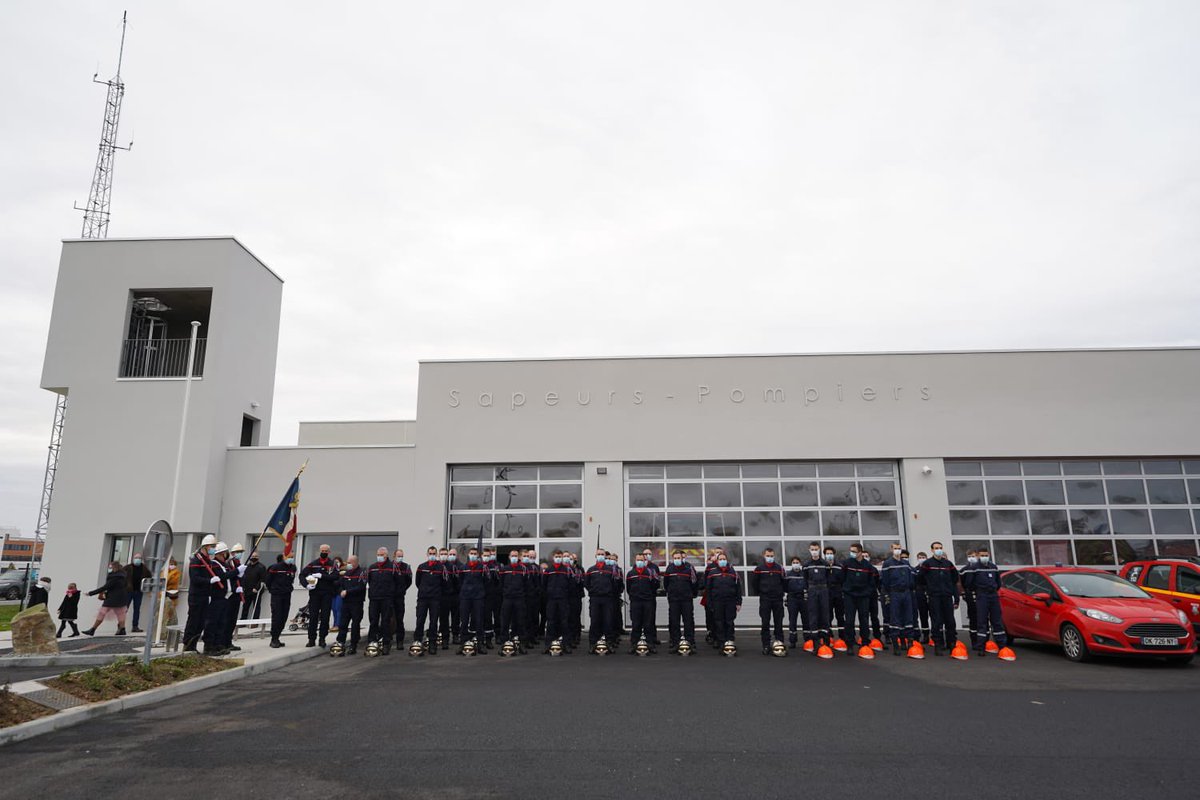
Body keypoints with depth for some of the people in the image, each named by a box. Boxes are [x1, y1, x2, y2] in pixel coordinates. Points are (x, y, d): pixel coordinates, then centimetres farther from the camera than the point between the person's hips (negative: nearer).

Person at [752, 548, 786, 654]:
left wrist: (780, 592, 8)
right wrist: (760, 592, 7)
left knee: (779, 623, 6)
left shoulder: (779, 568, 4)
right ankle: (766, 646, 4)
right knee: (765, 623, 0)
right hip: (765, 599, -2)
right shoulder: (759, 568, -3)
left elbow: (784, 581, 12)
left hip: (778, 599, 2)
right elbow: (754, 582, 4)